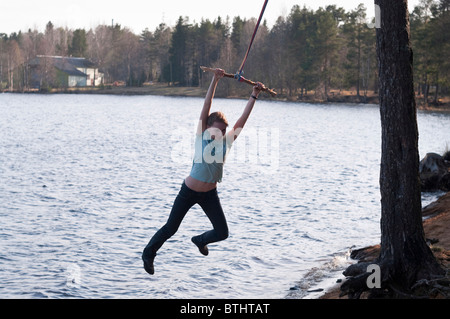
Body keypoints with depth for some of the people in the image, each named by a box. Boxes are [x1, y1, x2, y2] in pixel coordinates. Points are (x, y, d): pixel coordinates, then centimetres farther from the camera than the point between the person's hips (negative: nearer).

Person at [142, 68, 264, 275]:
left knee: (222, 233, 1)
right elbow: (206, 109, -18)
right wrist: (215, 81, -24)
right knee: (170, 228, 6)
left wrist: (254, 96, -7)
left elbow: (242, 120, -5)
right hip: (189, 191, -3)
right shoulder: (202, 137, -12)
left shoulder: (226, 142, -5)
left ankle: (200, 240, 34)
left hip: (209, 194, 3)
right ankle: (148, 253, 30)